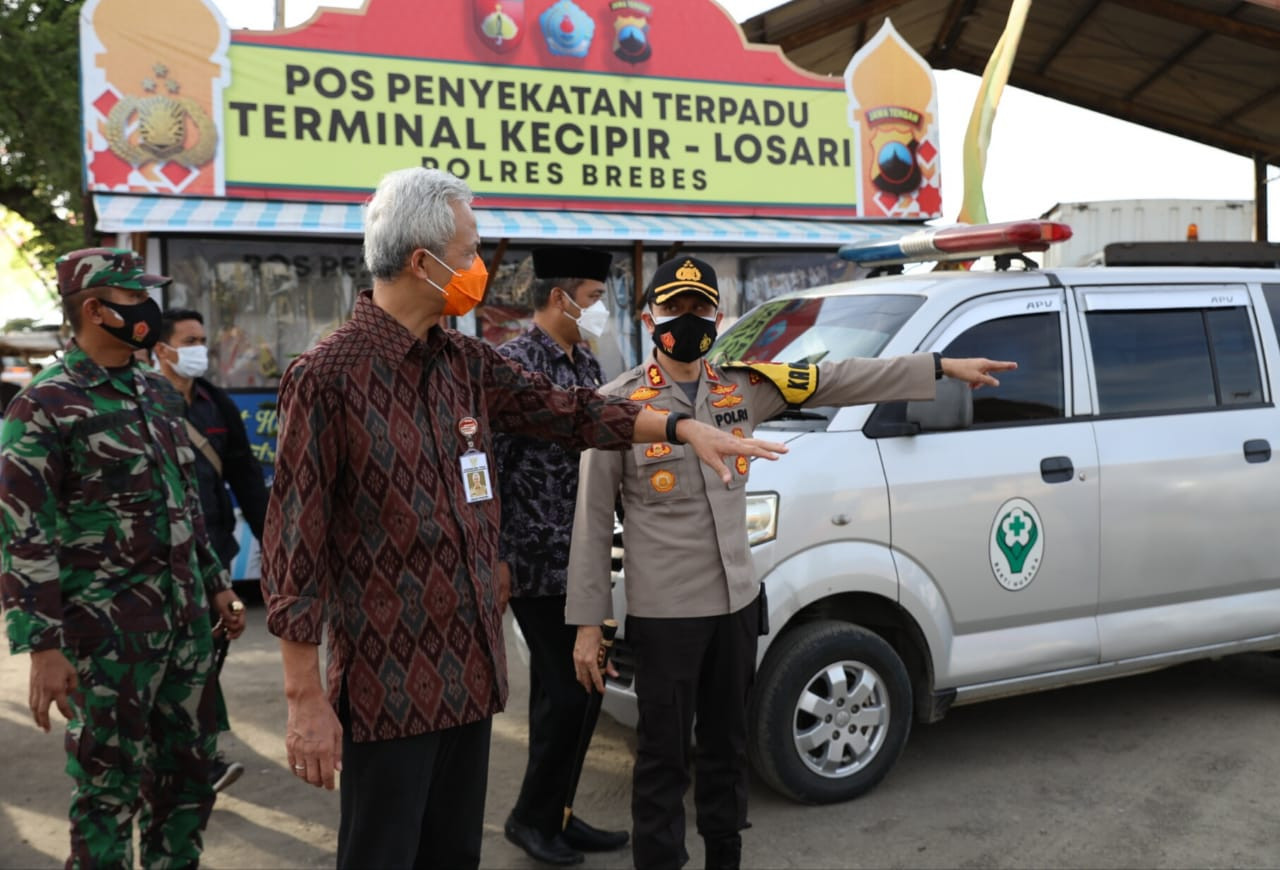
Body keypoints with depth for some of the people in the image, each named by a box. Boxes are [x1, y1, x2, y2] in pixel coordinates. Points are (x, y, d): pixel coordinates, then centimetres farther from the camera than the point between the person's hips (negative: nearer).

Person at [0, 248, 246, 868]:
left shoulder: (155, 392, 11)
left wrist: (216, 585, 19)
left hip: (185, 620, 7)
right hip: (108, 632, -7)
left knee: (189, 772, 15)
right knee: (108, 789, 6)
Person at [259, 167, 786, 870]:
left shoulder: (466, 363, 7)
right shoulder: (329, 377, -15)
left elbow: (567, 412, 17)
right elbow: (294, 545, -15)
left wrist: (682, 428, 12)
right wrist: (305, 699, -15)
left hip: (469, 673, 7)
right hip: (386, 687, -7)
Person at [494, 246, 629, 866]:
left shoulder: (585, 364, 12)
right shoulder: (512, 362, -13)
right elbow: (489, 466, -16)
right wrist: (495, 556, -17)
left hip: (579, 558, 8)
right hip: (537, 561, -8)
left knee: (558, 689, 15)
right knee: (569, 690, -4)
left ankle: (553, 813, 27)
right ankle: (531, 816, 15)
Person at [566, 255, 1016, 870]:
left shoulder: (743, 385, 3)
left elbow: (841, 381, 7)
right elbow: (592, 521, -7)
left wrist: (942, 367, 7)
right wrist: (587, 623, -7)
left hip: (737, 602, 5)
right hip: (664, 611, -5)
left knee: (727, 745, 19)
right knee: (664, 757, 5)